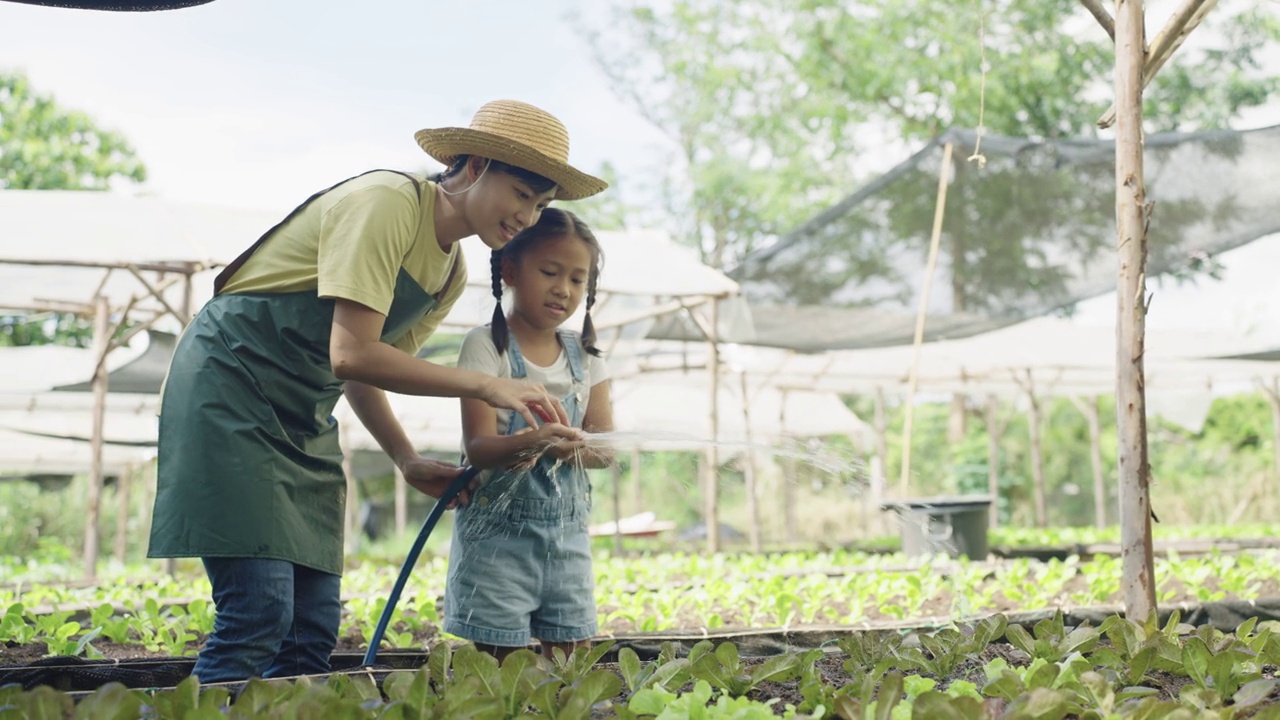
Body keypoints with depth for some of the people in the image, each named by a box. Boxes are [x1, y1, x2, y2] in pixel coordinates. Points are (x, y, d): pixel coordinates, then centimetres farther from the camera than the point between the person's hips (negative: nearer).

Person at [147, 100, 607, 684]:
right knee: (260, 612, -18)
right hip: (231, 388, -9)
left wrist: (409, 462, 3)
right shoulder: (386, 203, -18)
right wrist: (484, 386, -23)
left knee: (314, 629, 2)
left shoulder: (451, 273, 10)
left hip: (303, 417, 9)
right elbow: (351, 355, -26)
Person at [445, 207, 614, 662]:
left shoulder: (584, 355, 8)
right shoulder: (486, 346, -7)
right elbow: (478, 446, -16)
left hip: (567, 532, 5)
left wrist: (576, 447, -21)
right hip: (498, 529, -5)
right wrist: (528, 442, -37)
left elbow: (607, 450, 2)